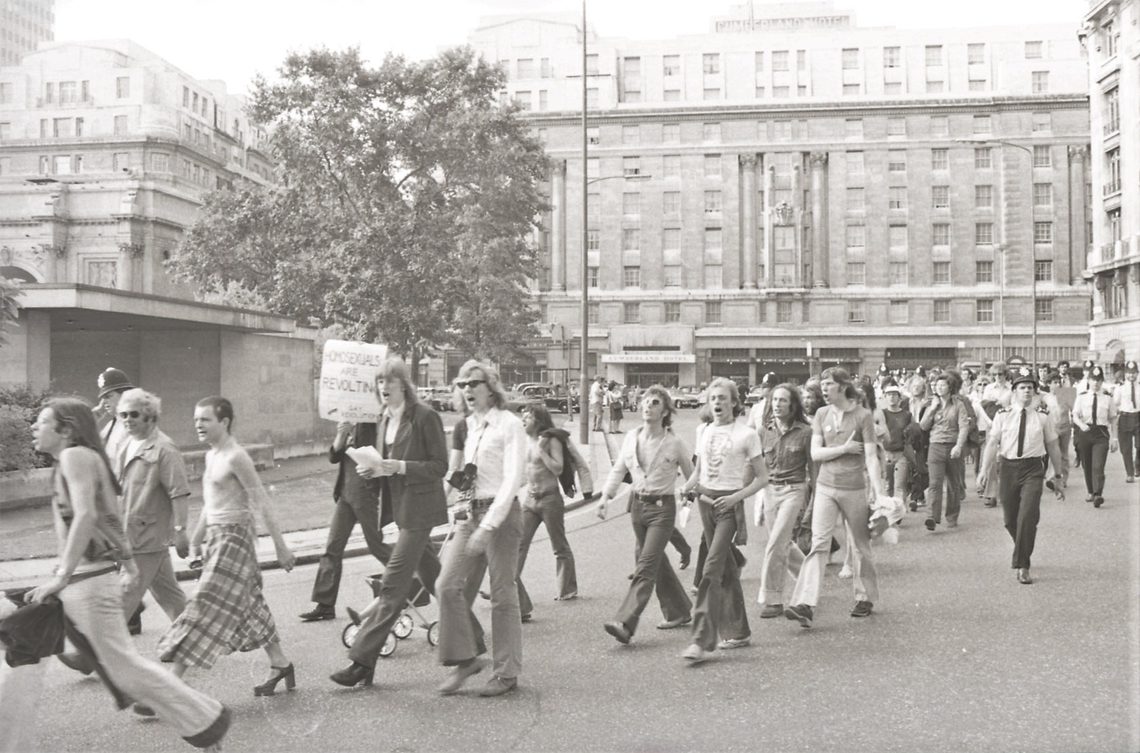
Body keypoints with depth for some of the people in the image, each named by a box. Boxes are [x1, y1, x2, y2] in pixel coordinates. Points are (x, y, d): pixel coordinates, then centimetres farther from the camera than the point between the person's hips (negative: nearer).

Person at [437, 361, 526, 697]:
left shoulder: (509, 425, -9)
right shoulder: (468, 426, 12)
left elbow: (512, 480, -16)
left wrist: (487, 527, -22)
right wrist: (458, 521, 12)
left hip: (501, 512, -6)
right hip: (469, 512, 6)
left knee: (502, 593, 1)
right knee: (449, 585, -3)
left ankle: (507, 672, 14)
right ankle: (466, 657, 12)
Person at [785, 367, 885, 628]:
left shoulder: (863, 415, -5)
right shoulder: (821, 415, 6)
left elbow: (871, 458, -10)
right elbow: (815, 453, 0)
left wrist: (880, 495, -15)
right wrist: (844, 449, -12)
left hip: (854, 488, -2)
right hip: (825, 487, 2)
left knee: (862, 545, 11)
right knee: (818, 543, -8)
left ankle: (865, 598, 29)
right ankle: (805, 604, -15)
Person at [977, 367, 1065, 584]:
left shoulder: (1043, 416, 3)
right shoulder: (1003, 415, 2)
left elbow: (1053, 446, 9)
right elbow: (993, 443, -3)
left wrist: (1058, 476, 12)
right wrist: (984, 469, -13)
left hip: (1033, 468, -1)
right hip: (1008, 467, 1)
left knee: (1027, 517, -12)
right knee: (1010, 519, 10)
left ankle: (1022, 567, -3)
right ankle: (1022, 554, 38)